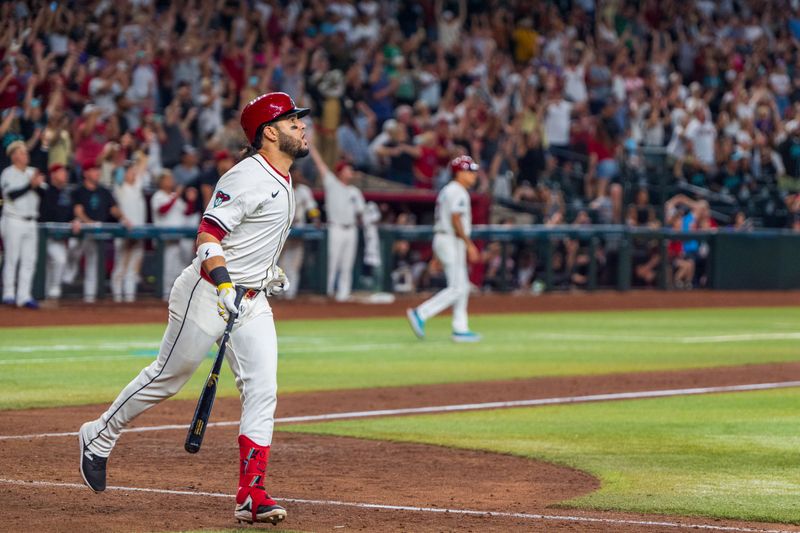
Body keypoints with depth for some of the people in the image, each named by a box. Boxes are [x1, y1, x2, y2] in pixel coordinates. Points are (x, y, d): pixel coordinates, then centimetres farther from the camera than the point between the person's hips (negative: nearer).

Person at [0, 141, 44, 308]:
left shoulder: (33, 172, 14)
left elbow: (42, 193, 5)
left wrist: (38, 185, -15)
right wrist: (30, 185, -21)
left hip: (31, 223, 6)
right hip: (14, 221, -6)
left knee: (29, 260, 1)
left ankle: (24, 296, 1)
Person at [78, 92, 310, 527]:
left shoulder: (281, 179, 13)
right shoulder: (247, 177, -17)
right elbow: (208, 234, -24)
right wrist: (225, 287, -34)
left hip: (253, 300, 8)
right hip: (208, 292, -8)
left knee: (262, 392, -5)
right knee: (167, 377, 4)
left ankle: (251, 496, -7)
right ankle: (98, 438, 25)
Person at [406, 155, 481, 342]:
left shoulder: (446, 191, 19)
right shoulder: (458, 192, -12)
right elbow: (456, 221, -21)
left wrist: (437, 256, 21)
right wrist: (469, 245, -21)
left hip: (440, 239, 10)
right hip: (452, 241, -10)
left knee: (462, 287, 11)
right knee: (456, 288, -11)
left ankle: (460, 329, 11)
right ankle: (420, 314, -15)